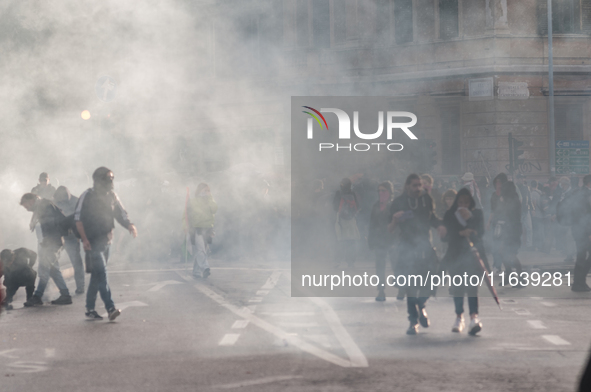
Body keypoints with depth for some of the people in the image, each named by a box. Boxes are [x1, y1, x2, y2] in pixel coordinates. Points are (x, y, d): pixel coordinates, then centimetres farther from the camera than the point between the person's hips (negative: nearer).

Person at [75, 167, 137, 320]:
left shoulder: (111, 196, 11)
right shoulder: (87, 196, -7)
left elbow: (121, 213, 10)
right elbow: (78, 218, -9)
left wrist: (130, 226, -11)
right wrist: (84, 239, -17)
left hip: (106, 241, 7)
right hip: (92, 242, -7)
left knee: (97, 275, 11)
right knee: (101, 273, -15)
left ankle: (90, 308, 18)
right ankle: (110, 308, -22)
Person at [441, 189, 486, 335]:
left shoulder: (477, 214, 5)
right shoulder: (450, 215, 5)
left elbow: (481, 232, -6)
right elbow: (446, 234, -5)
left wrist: (469, 218, -15)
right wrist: (461, 233, -19)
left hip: (473, 254, -2)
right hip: (456, 255, 2)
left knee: (472, 285, -15)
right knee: (457, 286, 6)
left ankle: (474, 317, -26)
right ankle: (459, 318, 20)